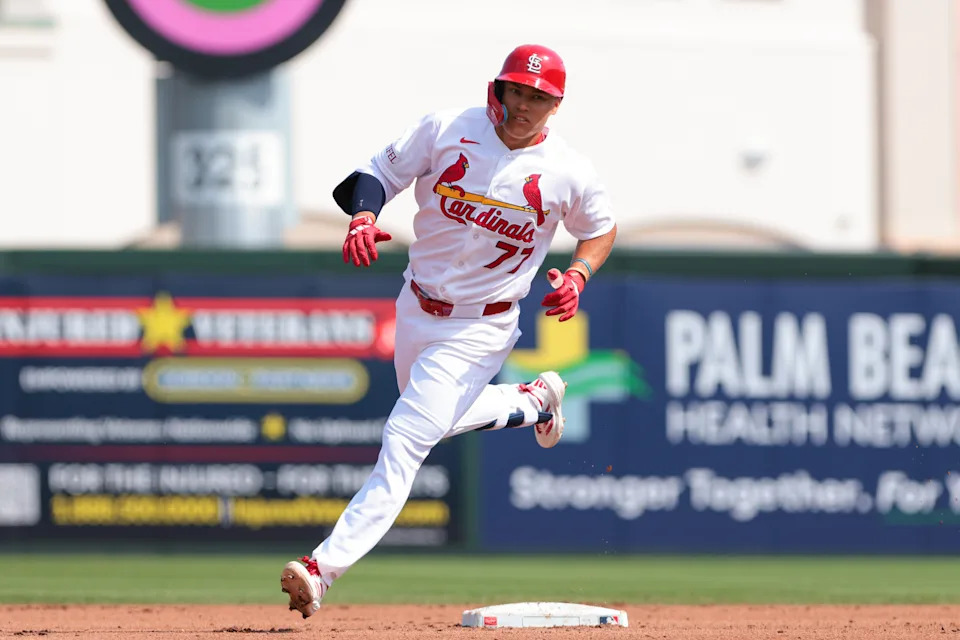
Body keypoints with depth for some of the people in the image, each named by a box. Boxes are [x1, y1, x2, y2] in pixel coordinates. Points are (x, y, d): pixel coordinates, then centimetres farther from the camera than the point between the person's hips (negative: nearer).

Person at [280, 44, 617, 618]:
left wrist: (577, 276, -13)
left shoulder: (569, 171, -11)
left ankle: (324, 570, -20)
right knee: (439, 421, 26)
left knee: (406, 441, -16)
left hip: (479, 329, -5)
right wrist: (364, 216, -26)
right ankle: (535, 400, 49)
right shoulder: (446, 130, -10)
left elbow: (602, 228, 7)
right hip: (417, 308, 5)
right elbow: (381, 172, -4)